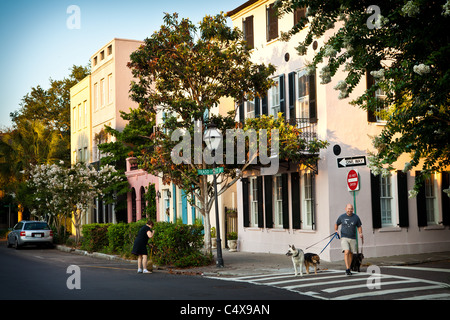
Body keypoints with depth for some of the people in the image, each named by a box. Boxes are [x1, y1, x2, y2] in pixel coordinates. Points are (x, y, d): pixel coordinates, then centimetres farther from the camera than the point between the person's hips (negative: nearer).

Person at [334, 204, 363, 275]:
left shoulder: (356, 217, 4)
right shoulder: (342, 217, 2)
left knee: (351, 253, 8)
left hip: (353, 238, 2)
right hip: (344, 237, -2)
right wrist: (336, 231, 0)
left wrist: (361, 234, -3)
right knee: (346, 252, -18)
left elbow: (359, 226, 12)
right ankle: (347, 269, -20)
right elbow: (336, 224, 16)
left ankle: (349, 269, 22)